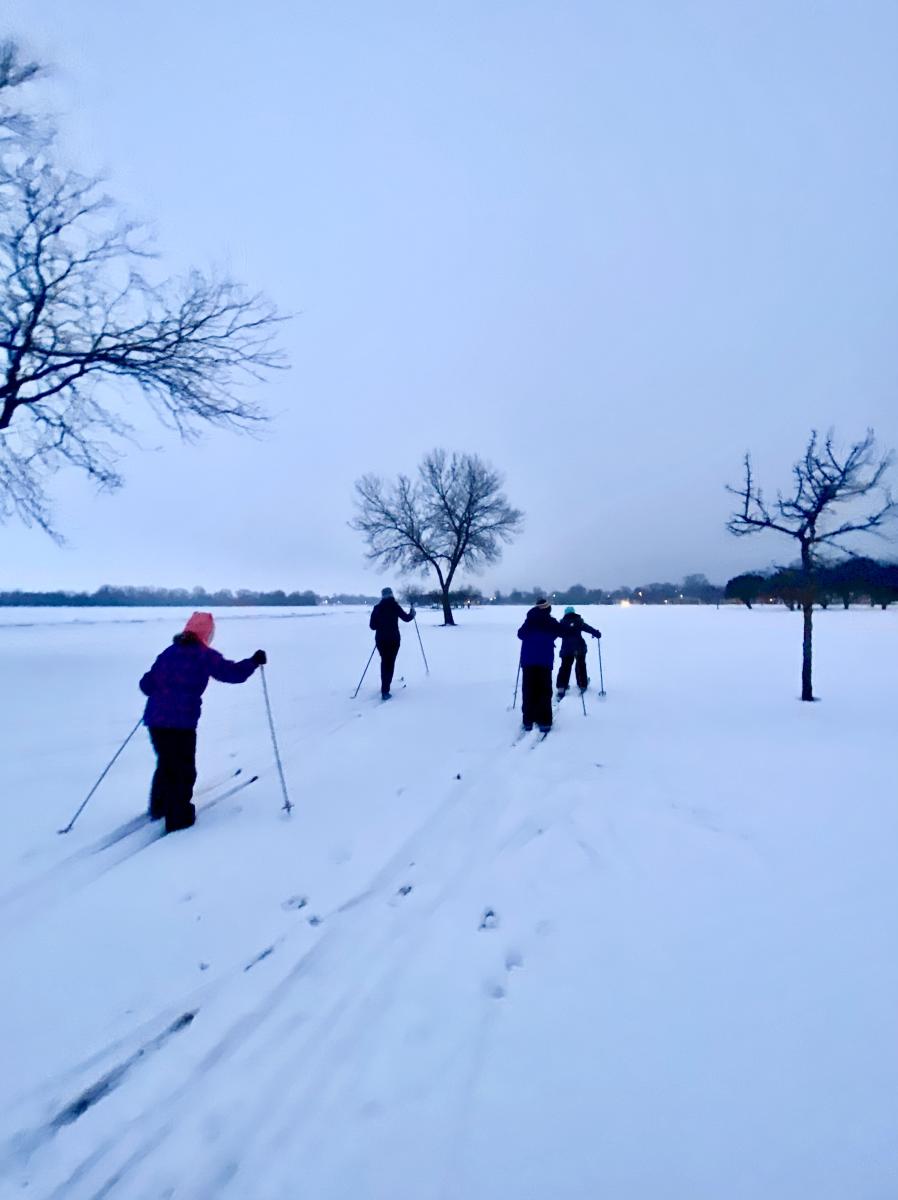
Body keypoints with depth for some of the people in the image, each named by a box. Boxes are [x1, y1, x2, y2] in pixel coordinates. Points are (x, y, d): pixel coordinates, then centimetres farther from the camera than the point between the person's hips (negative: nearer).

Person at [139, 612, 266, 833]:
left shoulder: (169, 652, 12)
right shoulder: (204, 654, -4)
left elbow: (146, 685, 14)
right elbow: (232, 673, -11)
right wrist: (254, 661, 4)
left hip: (155, 718, 7)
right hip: (181, 722, -6)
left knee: (166, 763, 26)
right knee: (183, 769, 9)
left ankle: (158, 807, 40)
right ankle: (178, 818, 17)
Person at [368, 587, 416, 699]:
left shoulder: (377, 607, 0)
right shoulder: (395, 606, -6)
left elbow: (372, 625, 0)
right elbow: (406, 618, 2)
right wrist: (412, 613, 23)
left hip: (380, 639, 3)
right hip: (393, 639, -3)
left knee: (384, 661, 19)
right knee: (390, 663, 0)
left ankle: (384, 685, 30)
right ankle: (385, 691, -7)